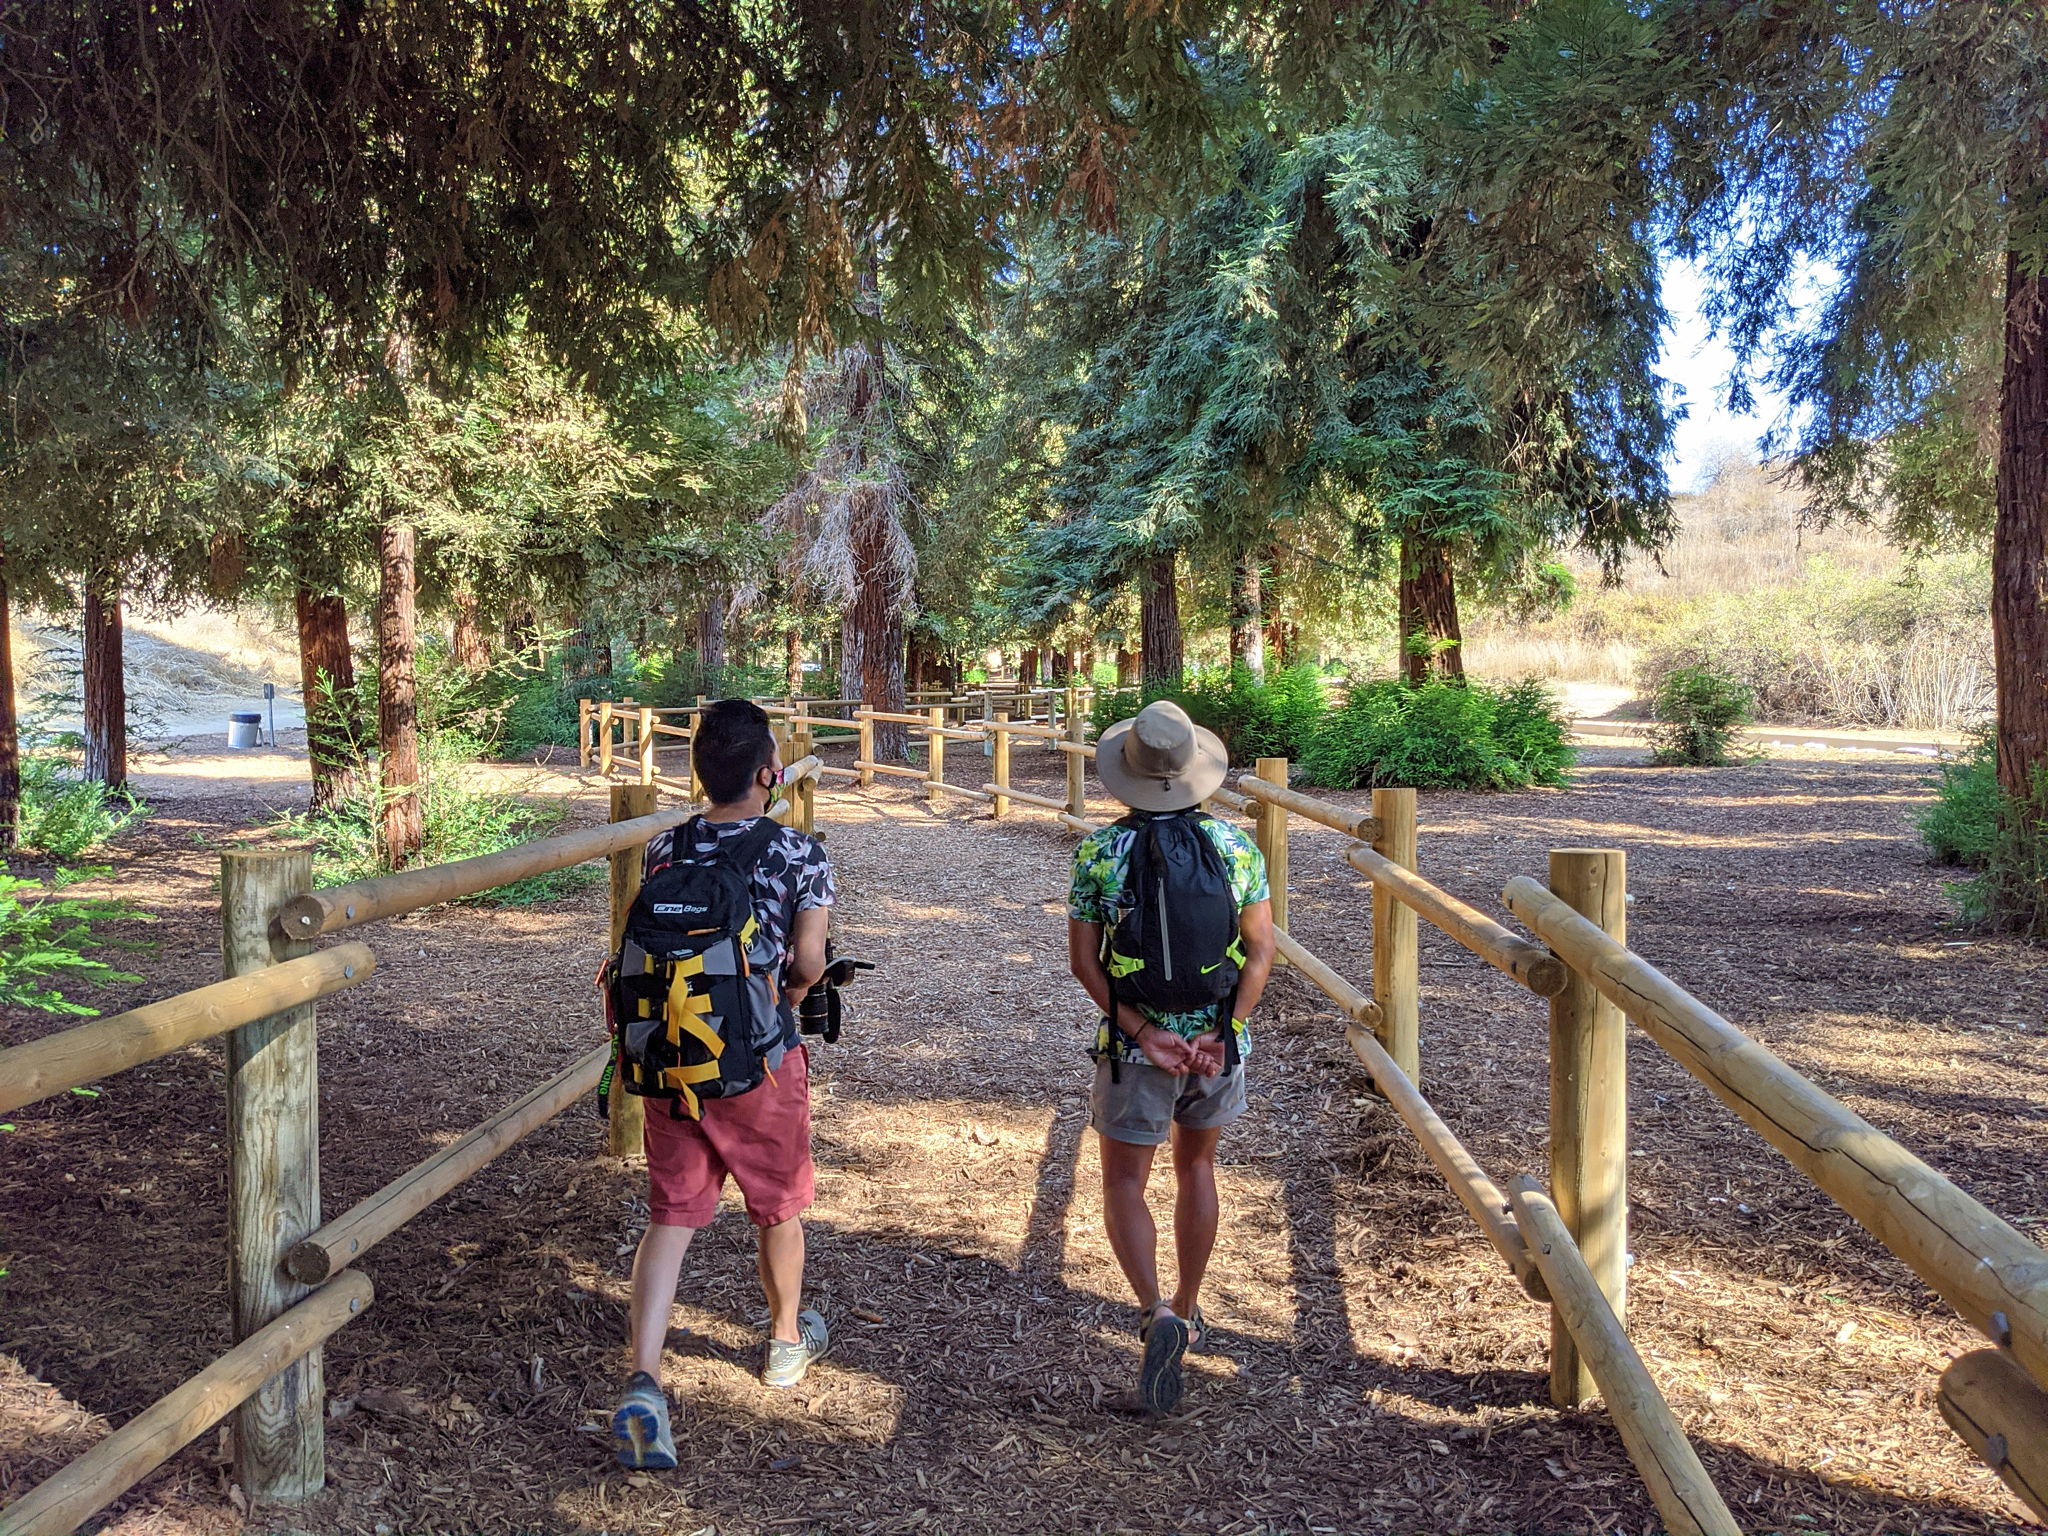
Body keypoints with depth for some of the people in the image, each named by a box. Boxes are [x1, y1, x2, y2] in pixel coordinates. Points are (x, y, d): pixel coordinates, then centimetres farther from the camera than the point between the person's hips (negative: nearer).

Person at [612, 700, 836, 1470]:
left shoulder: (663, 850, 1)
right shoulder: (799, 854, -11)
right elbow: (808, 962, -14)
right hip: (761, 1061, -3)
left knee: (671, 1215, 8)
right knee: (779, 1205, 20)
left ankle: (642, 1382, -7)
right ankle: (787, 1340, 41)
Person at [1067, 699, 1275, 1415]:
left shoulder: (1100, 852, -9)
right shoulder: (1235, 845, -4)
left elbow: (1084, 959, -11)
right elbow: (1261, 951, -6)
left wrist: (1144, 1031, -13)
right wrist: (1220, 1033, -10)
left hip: (1133, 1044, -2)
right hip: (1219, 1039, 3)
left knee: (1125, 1181, 10)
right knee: (1196, 1168, 22)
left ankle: (1156, 1313, -11)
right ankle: (1187, 1314, 33)